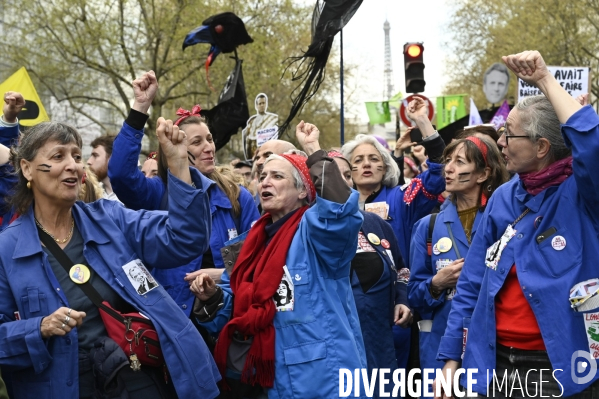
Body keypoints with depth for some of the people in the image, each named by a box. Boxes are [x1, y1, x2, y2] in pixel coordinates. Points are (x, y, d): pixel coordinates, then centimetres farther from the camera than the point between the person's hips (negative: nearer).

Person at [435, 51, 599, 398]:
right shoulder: (504, 198, 7)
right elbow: (473, 283, 9)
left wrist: (545, 80, -24)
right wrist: (451, 358, 6)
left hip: (561, 368, -5)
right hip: (495, 363, 5)